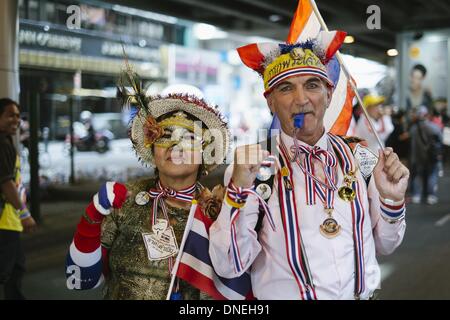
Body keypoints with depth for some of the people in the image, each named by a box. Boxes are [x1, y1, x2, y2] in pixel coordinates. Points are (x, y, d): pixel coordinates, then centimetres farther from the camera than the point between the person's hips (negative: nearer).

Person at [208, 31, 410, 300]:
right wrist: (239, 189, -22)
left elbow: (384, 245, 10)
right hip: (283, 293, -3)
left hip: (364, 293, 3)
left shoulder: (361, 156, 1)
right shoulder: (249, 165, -6)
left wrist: (392, 199, -6)